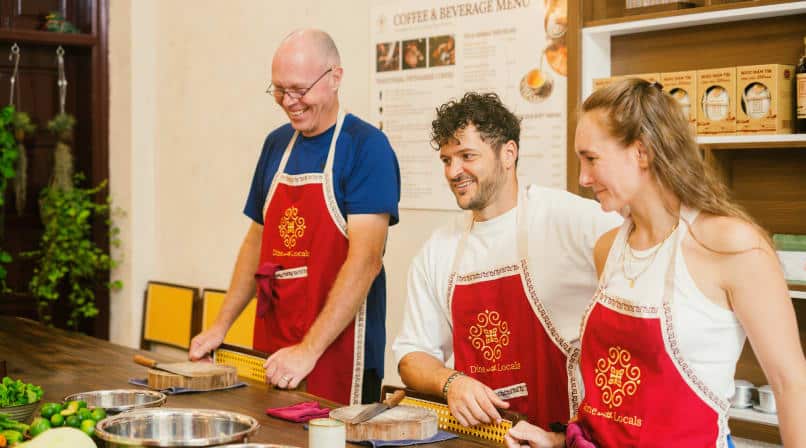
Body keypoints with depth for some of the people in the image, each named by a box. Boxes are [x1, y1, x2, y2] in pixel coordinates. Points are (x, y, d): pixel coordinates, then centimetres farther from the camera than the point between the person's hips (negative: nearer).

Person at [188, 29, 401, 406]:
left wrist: (309, 350, -23)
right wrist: (222, 325, 11)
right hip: (271, 356, 6)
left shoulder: (366, 147, -11)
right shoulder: (277, 144, 10)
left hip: (338, 357, -6)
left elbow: (365, 260, -19)